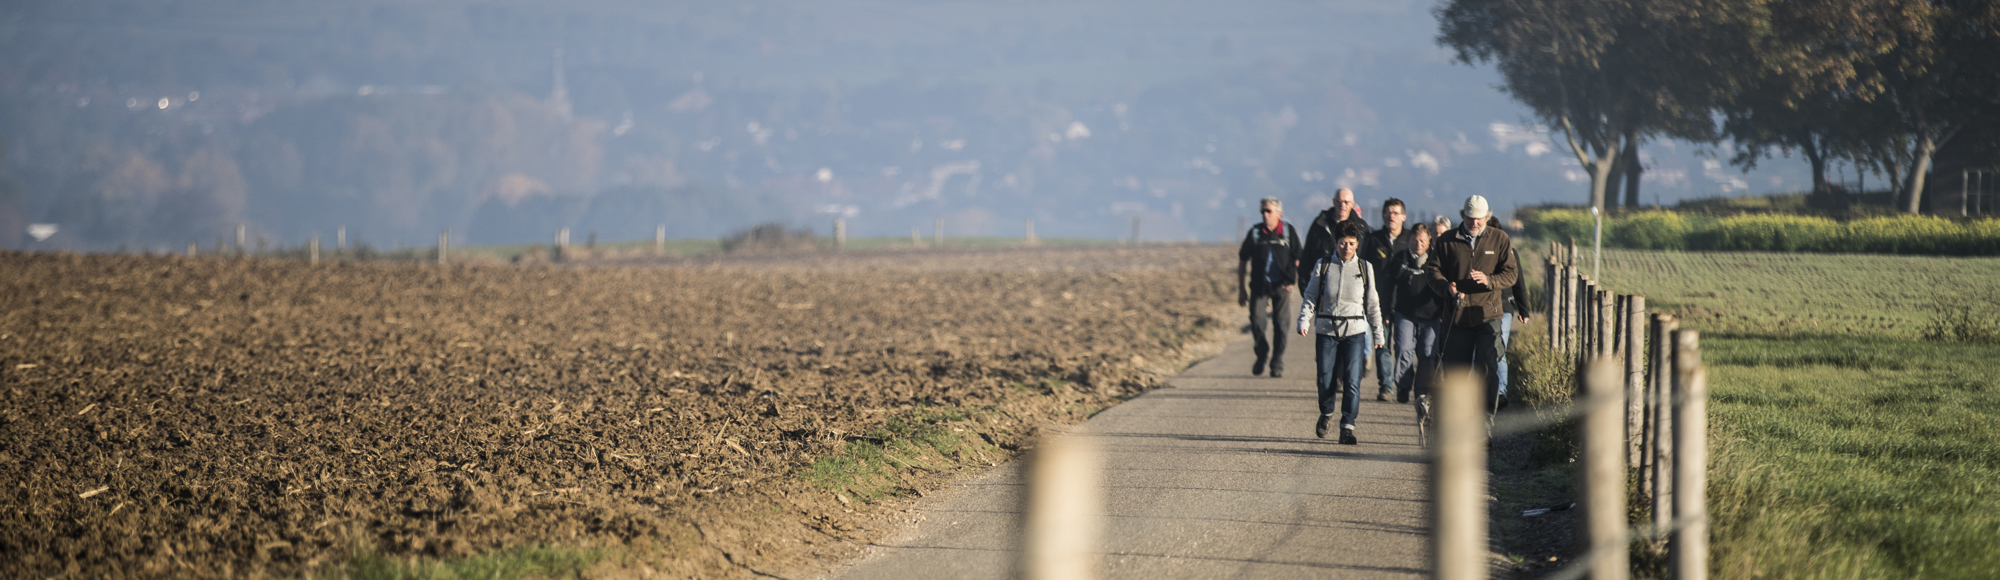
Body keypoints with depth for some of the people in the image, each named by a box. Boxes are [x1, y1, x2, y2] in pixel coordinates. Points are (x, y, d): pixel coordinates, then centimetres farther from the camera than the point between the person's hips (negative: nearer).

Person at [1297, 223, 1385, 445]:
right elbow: (1310, 297, 6)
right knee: (1326, 380, 1)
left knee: (1352, 382, -10)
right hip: (1326, 330, 0)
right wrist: (1304, 321, -8)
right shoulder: (1323, 266, 3)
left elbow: (1372, 303, 12)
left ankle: (1347, 428, -7)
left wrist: (1378, 332, 13)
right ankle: (1326, 414, 31)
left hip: (1354, 331, 0)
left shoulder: (1365, 269, 6)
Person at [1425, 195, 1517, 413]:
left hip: (1487, 315, -1)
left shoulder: (1500, 239, 6)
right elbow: (1432, 270, 3)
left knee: (1488, 368, -11)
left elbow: (1511, 274, 2)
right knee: (1455, 368, 6)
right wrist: (1446, 286, -18)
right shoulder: (1446, 241, 7)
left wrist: (1489, 280, -18)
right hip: (1457, 316, 1)